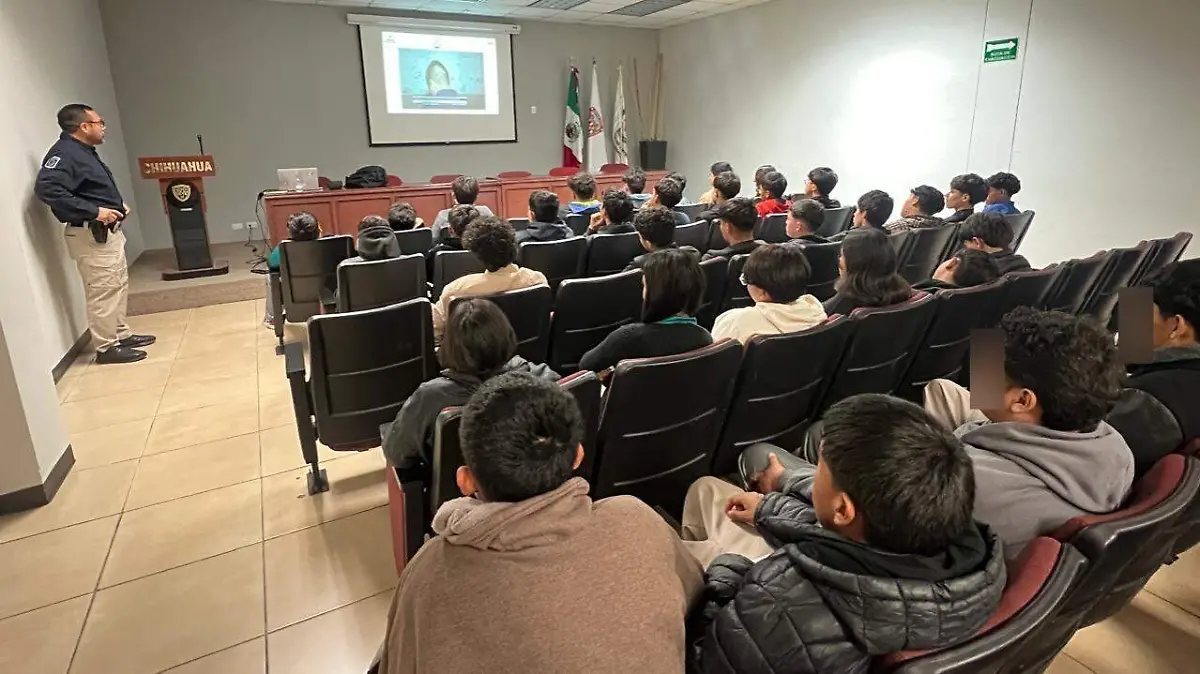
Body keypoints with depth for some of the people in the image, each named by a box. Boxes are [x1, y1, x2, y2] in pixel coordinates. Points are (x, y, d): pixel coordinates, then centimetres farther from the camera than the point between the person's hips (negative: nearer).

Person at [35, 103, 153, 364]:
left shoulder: (85, 151, 14)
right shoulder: (64, 153, -17)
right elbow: (46, 188, -29)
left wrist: (117, 204, 8)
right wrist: (93, 211, -27)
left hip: (108, 231, 11)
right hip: (91, 235, -10)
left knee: (118, 285, 17)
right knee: (103, 291, -5)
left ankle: (121, 335, 29)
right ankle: (106, 347, 3)